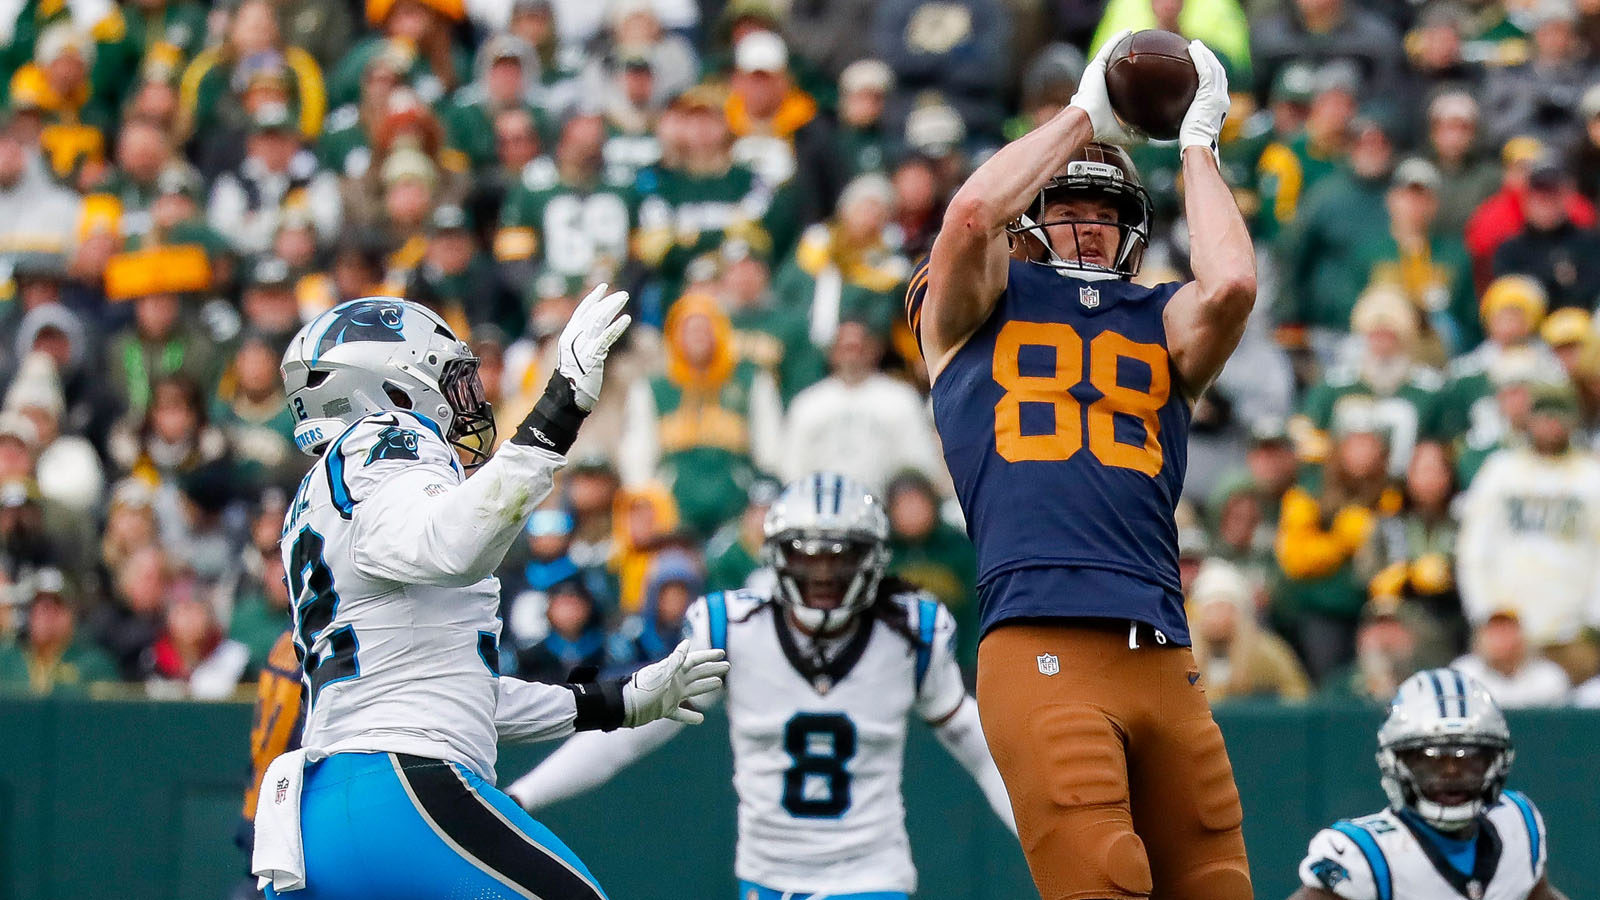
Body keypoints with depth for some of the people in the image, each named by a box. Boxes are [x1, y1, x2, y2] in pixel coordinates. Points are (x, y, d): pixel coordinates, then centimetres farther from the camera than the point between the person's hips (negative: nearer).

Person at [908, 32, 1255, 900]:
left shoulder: (1162, 320, 24)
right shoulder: (979, 305, 18)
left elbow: (1230, 285, 1)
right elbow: (971, 215, -3)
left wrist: (1196, 145, 15)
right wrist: (1086, 118, 10)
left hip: (1163, 658, 4)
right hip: (1040, 651, -4)